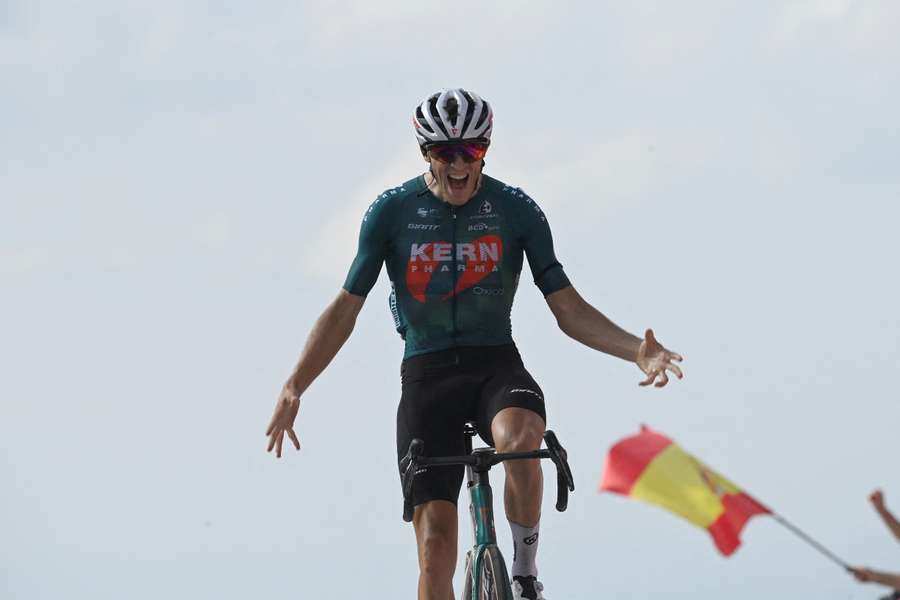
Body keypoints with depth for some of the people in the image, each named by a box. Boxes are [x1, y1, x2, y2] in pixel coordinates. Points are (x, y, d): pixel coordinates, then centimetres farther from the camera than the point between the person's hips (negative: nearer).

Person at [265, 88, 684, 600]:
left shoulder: (516, 210, 0)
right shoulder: (391, 212, -2)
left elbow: (569, 309, 3)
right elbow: (346, 309, 2)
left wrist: (636, 350, -13)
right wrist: (294, 386, -10)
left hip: (496, 365, 0)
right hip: (426, 374, 0)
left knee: (519, 438, -37)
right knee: (436, 543, -11)